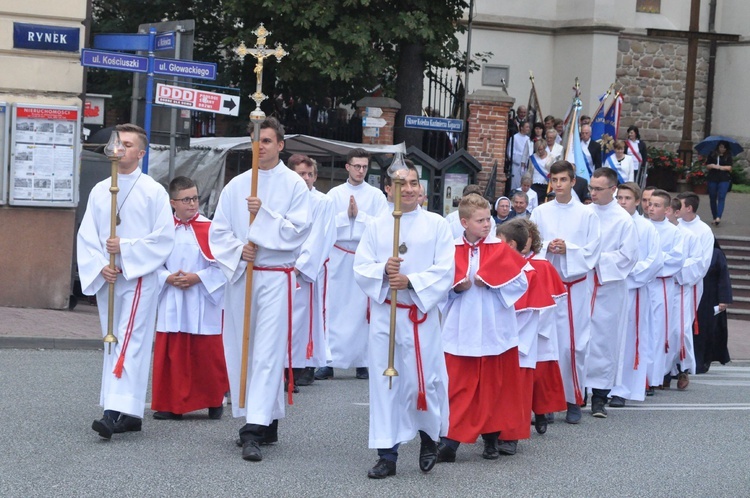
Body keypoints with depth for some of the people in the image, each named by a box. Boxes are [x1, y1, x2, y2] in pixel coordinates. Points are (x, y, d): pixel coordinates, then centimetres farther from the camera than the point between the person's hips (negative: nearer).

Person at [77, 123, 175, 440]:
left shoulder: (153, 191, -3)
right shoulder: (100, 191, 10)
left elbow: (164, 238, -8)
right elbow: (86, 237, 7)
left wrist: (125, 247, -14)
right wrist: (100, 266, -8)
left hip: (139, 277, -6)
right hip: (105, 279, 6)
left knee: (130, 344, -14)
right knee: (113, 343, 9)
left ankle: (118, 411, -23)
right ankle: (130, 413, 16)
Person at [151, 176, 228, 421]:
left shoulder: (210, 229, -3)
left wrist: (199, 277, -14)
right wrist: (167, 278, -10)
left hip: (203, 303, -2)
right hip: (171, 303, 2)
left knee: (207, 354, 3)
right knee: (171, 354, 4)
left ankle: (214, 401, 20)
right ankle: (171, 404, 13)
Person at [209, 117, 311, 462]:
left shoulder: (294, 185, 1)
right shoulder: (236, 186, 11)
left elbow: (297, 230, -7)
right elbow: (218, 230, 8)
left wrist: (264, 214, -16)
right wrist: (238, 250, -10)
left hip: (276, 278, -4)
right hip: (239, 273, 5)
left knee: (268, 353, -11)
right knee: (240, 350, 7)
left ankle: (254, 430, -17)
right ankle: (267, 421, 20)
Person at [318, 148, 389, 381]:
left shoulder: (376, 195, 7)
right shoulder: (335, 194, 9)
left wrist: (359, 214, -9)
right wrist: (345, 214, -11)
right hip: (339, 255, 1)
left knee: (362, 309, -1)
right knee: (334, 308, -2)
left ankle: (362, 361, 4)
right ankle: (329, 361, 0)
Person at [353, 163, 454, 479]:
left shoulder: (437, 225, 1)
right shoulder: (375, 227, 7)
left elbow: (444, 271, -6)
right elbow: (360, 270, 2)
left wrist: (411, 281, -19)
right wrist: (383, 271, -17)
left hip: (422, 313, -2)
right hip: (383, 313, 2)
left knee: (422, 381, -2)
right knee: (385, 382, 3)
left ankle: (429, 437, 26)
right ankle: (387, 454, 9)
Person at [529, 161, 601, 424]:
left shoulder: (586, 215, 2)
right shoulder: (539, 213, 9)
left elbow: (592, 251, 0)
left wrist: (568, 249, -13)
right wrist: (547, 248, -11)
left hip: (576, 284, -2)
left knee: (574, 343, -4)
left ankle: (573, 401, 4)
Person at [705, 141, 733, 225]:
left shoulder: (728, 156, 5)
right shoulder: (712, 155, 8)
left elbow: (729, 167, -2)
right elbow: (707, 166, 9)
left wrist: (720, 167, -15)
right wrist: (712, 166, -12)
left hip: (724, 179, -2)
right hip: (712, 178, 2)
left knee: (721, 197, -14)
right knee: (712, 198, 5)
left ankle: (718, 217, -25)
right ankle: (714, 217, 14)